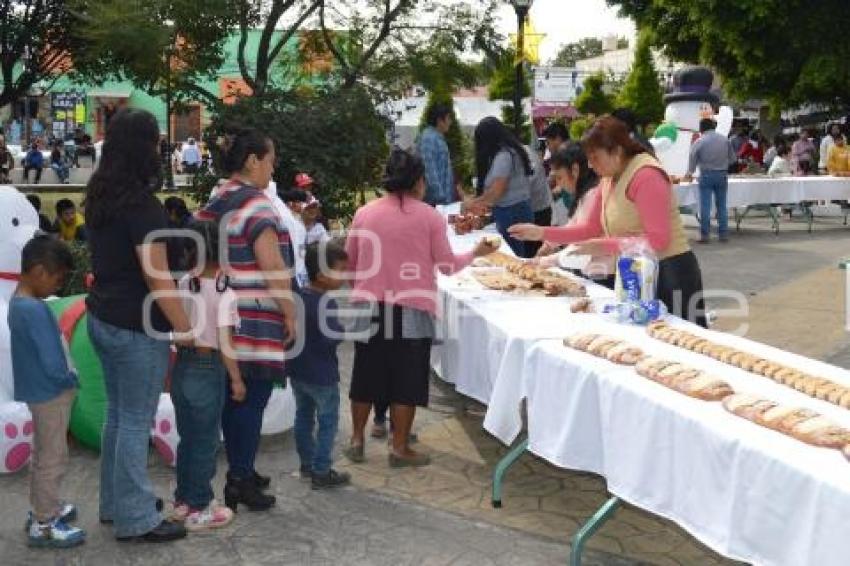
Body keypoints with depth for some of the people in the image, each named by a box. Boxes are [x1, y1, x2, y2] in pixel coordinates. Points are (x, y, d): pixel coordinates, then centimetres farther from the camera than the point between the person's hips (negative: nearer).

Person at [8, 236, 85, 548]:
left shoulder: (19, 301, 3)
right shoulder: (35, 311, -28)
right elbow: (52, 365, -27)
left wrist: (65, 377, 4)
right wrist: (72, 380, -9)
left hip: (39, 392, 10)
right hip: (51, 394, -10)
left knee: (42, 455, 22)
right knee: (53, 459, 4)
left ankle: (43, 509, 37)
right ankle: (43, 525, 15)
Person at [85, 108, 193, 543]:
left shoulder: (100, 197, 8)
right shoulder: (141, 204, -20)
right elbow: (157, 279, -21)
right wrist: (186, 331, -14)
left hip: (103, 319, 9)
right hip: (137, 328, -9)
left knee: (117, 415, 18)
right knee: (136, 422, 1)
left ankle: (115, 502, 30)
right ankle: (135, 519, 11)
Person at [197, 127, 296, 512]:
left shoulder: (214, 203, 13)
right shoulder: (256, 205, -14)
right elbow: (274, 268, -18)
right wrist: (290, 315, -11)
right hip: (256, 319, -9)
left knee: (234, 396, 16)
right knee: (252, 399, 0)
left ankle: (239, 472, 27)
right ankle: (241, 481, 7)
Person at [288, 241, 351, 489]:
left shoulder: (298, 296, 2)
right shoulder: (326, 304, -23)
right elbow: (331, 337, -28)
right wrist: (346, 328, -13)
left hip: (297, 370, 8)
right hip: (321, 375, -8)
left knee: (304, 416, 19)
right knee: (327, 422, 3)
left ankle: (307, 464, 31)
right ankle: (321, 472, 6)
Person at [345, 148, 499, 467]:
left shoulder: (364, 214, 3)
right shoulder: (430, 217, -5)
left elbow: (349, 261, 10)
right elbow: (446, 265, -1)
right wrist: (476, 253, 15)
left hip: (368, 306, 3)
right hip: (411, 309, -3)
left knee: (367, 373, 15)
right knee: (406, 378, 6)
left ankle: (357, 441, 23)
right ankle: (400, 448, 10)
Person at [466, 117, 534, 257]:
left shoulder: (503, 155, -14)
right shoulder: (511, 151, 13)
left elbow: (497, 191, -15)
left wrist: (474, 203, -1)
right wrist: (483, 203, 14)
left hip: (510, 213, -9)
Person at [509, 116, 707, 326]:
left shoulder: (646, 175, -19)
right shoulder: (609, 179, 10)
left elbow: (657, 240, -23)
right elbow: (591, 229, 12)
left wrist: (604, 246, -25)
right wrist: (542, 233, 2)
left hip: (669, 273, -9)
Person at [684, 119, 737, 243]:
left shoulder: (699, 142, -6)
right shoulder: (725, 139, 2)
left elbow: (692, 159, 3)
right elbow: (732, 158, 7)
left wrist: (690, 173, 21)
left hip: (706, 175, -3)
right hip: (722, 175, 3)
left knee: (705, 206, -1)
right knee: (722, 205, 9)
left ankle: (704, 234, -2)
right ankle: (723, 234, 11)